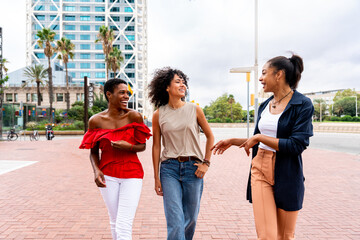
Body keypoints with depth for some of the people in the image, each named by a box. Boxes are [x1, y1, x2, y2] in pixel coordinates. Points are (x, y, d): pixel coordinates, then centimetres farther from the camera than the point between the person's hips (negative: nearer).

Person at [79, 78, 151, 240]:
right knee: (114, 222, 14)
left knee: (124, 227, -7)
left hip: (131, 173, -2)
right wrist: (96, 171, -10)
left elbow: (142, 146, 0)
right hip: (108, 175, 2)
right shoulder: (96, 120, -1)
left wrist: (128, 146, -20)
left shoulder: (134, 116, -6)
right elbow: (93, 151, 6)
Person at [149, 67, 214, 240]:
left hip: (193, 167, 1)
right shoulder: (159, 115, 1)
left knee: (190, 218, 11)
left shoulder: (194, 109, 1)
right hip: (169, 168, -1)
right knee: (175, 221, -6)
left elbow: (210, 136, 10)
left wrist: (206, 163, 2)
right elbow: (156, 146, 5)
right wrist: (156, 177, 4)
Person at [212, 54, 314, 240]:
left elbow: (297, 145, -18)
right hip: (260, 170, 4)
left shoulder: (302, 105, -9)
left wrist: (260, 137, -13)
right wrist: (232, 141, 15)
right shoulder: (265, 106, 10)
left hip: (286, 176, -4)